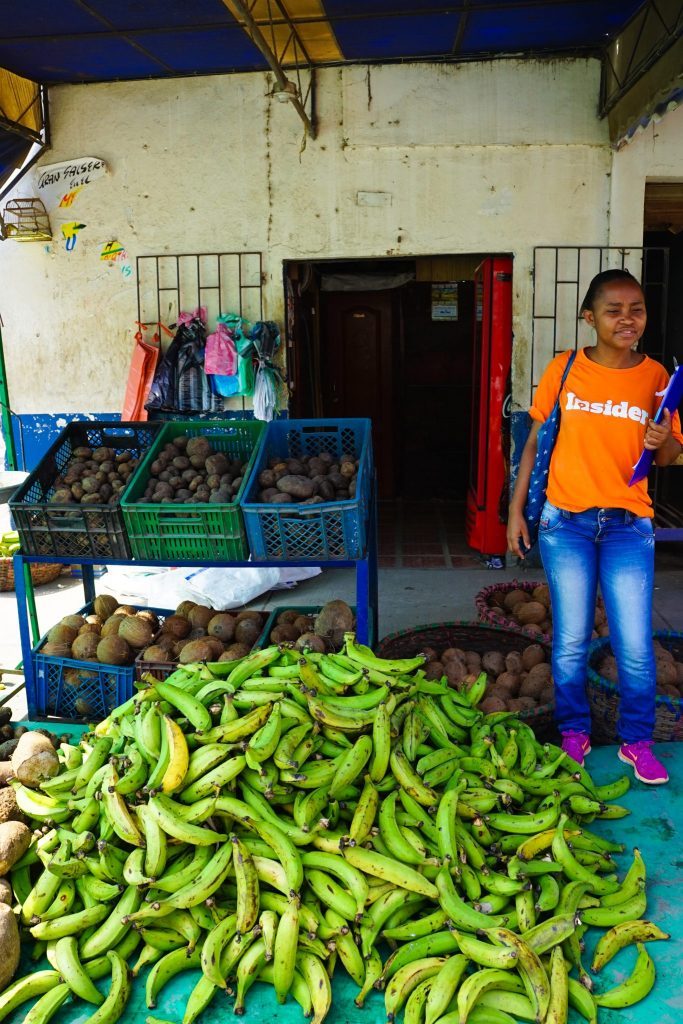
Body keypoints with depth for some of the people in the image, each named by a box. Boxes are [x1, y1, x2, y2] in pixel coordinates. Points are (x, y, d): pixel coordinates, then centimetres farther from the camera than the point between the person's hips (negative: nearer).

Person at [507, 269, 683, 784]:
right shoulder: (564, 369, -1)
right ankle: (574, 732, 28)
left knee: (636, 647, 1)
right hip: (566, 523, 0)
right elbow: (535, 442, 5)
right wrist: (517, 510, 2)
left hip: (628, 526, 1)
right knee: (571, 641, 7)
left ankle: (637, 741, 22)